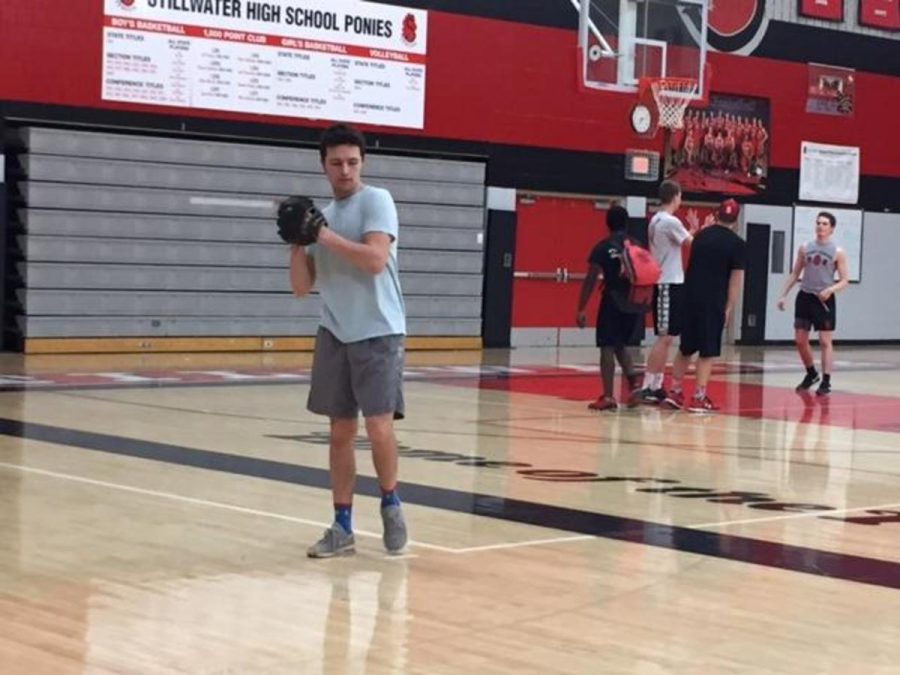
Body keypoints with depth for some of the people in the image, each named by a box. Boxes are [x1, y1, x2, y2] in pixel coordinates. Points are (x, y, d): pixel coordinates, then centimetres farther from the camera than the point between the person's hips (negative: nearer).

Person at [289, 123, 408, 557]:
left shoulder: (376, 200, -5)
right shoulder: (322, 216, 13)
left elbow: (375, 260, -20)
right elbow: (301, 287, 11)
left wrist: (326, 236, -18)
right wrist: (297, 243, -4)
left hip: (378, 334, -5)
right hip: (334, 335, 6)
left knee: (379, 427, -12)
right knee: (341, 432, 6)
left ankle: (390, 503, 13)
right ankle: (342, 528, 12)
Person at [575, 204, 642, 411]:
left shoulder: (602, 248, -5)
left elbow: (591, 280, -9)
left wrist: (581, 309, -6)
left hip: (613, 302, -4)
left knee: (608, 348, 0)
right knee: (621, 345, 21)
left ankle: (608, 396, -3)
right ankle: (633, 382, 4)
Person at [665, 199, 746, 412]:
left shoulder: (702, 235, 11)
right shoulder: (737, 244, -4)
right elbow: (736, 280, -8)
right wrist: (728, 308, -5)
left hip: (690, 298, 5)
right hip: (713, 303, -5)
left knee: (685, 348, 16)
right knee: (708, 351, 1)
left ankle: (674, 392, 19)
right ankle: (698, 398, 0)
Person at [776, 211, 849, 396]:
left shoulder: (837, 252, -5)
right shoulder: (804, 248, 5)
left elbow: (845, 280, -6)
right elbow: (795, 274, 13)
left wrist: (830, 289, -24)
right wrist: (783, 295, 7)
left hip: (824, 300, -4)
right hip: (805, 297, 4)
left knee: (825, 341, -4)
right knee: (800, 340, 7)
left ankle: (826, 382, -1)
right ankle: (811, 374, 27)